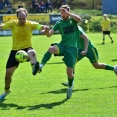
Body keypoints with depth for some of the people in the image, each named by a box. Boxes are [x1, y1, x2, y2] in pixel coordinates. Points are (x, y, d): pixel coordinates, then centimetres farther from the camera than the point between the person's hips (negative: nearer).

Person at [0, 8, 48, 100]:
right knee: (8, 73, 8)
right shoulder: (13, 23, -4)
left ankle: (34, 67, -74)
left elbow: (41, 27, -18)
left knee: (32, 53, -41)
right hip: (15, 50, 2)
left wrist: (44, 27, -41)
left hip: (27, 48, -2)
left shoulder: (31, 24, -5)